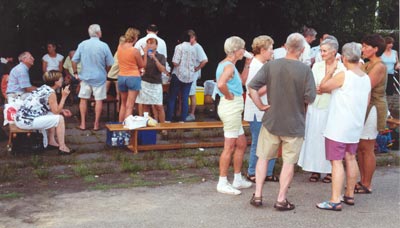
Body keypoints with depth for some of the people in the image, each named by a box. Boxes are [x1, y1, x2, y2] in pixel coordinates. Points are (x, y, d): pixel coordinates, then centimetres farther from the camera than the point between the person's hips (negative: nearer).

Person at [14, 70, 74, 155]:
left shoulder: (43, 88, 13)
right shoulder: (51, 93, -13)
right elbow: (56, 111, -10)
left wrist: (62, 111, 13)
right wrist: (64, 97, -7)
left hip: (21, 118, 10)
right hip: (26, 121, -9)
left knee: (53, 116, 22)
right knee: (60, 119, -6)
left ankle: (51, 142, 27)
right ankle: (62, 147, -1)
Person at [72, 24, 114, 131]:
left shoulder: (82, 44, -4)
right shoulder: (104, 46, -10)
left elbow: (74, 60, -4)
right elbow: (109, 64, -5)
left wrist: (75, 73, 8)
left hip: (85, 77, 2)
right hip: (99, 77, -2)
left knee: (83, 99, 12)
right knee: (99, 100, 7)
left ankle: (83, 124, 14)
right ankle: (96, 124, 11)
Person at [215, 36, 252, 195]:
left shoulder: (225, 64, 15)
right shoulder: (229, 66, -16)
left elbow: (241, 81, 27)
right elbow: (221, 84, -35)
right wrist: (229, 96, -20)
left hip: (234, 108, 11)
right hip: (231, 107, -11)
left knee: (241, 144, 17)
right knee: (229, 147, -4)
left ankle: (238, 180, 26)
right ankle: (222, 183, 4)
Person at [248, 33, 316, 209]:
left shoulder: (270, 65, -7)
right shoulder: (305, 70, -13)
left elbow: (252, 87, -12)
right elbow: (310, 98, -13)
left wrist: (260, 106, -3)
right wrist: (300, 101, 7)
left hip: (271, 121, 2)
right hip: (294, 124, -2)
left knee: (263, 157, 16)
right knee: (289, 162, 9)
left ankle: (257, 195, 18)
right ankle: (281, 200, 13)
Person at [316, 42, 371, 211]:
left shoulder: (343, 76, -17)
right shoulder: (366, 79, 6)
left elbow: (322, 87, -7)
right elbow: (366, 102, 14)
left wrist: (330, 71, 3)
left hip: (338, 127, -7)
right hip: (355, 126, 8)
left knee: (337, 161, -6)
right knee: (350, 159, 17)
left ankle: (335, 201, -6)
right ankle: (349, 195, 26)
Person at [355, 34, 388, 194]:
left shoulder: (379, 67, -14)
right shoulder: (367, 66, 13)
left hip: (372, 109, -9)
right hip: (363, 108, 9)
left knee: (367, 149, -1)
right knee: (360, 147, 11)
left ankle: (367, 185, 9)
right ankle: (362, 181, 21)